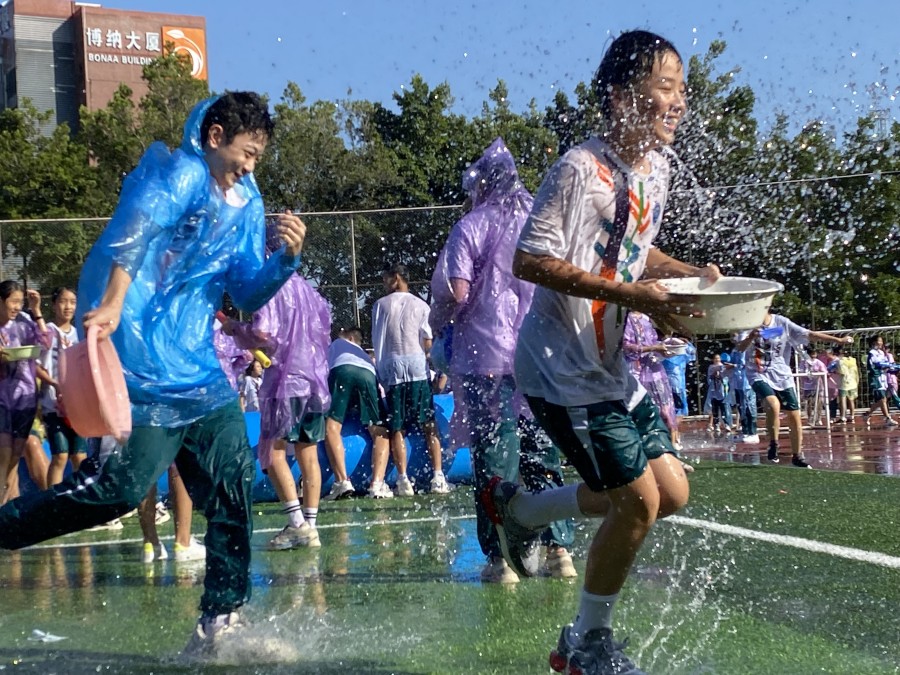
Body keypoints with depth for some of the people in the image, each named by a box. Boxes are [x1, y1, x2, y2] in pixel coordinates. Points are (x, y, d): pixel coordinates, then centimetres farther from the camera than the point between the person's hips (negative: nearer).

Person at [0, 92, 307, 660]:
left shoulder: (246, 203, 18)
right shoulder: (175, 175, -8)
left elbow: (247, 295, 18)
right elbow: (132, 234, -26)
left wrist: (286, 260, -2)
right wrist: (111, 306, -42)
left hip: (198, 368, 9)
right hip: (144, 363, -8)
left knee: (235, 482, 4)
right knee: (124, 485, -14)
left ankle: (220, 625, 11)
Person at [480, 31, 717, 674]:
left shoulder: (657, 170, 7)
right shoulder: (581, 170, -20)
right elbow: (530, 262, -23)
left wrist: (692, 273, 2)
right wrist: (633, 295, -26)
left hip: (612, 366, 9)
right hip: (563, 371, -9)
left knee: (670, 491, 8)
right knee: (638, 500, -9)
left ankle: (519, 507, 25)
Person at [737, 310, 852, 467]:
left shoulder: (781, 322, -3)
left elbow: (809, 335, -3)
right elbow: (741, 347, -22)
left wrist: (838, 340, -7)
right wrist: (750, 338, -44)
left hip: (782, 375, 3)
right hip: (759, 375, -3)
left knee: (794, 416, 2)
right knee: (773, 405, -29)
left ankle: (797, 456, 20)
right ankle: (773, 445, -9)